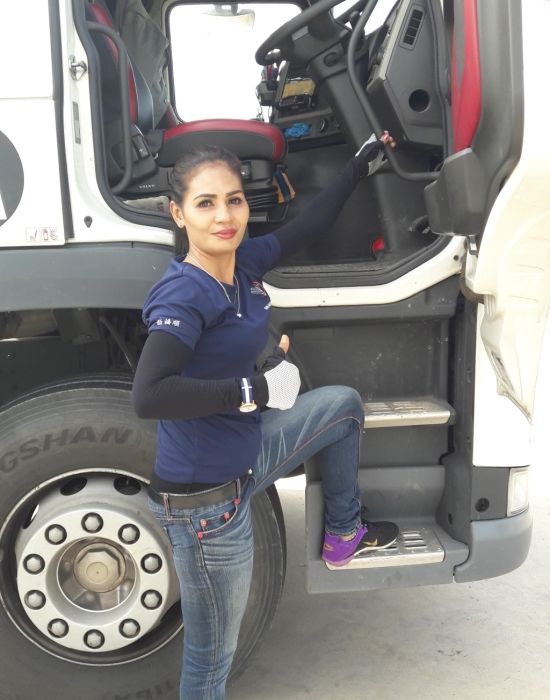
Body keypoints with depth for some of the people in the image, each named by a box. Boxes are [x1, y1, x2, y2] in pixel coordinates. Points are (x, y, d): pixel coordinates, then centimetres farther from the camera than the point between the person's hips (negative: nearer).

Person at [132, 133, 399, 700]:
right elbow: (148, 397, -38)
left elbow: (307, 225, 16)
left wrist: (362, 163, 24)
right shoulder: (185, 294, -25)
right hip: (207, 499, -8)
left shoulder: (244, 261, -2)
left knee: (343, 403, 22)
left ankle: (343, 536, 39)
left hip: (247, 452, 9)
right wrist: (256, 389, -31)